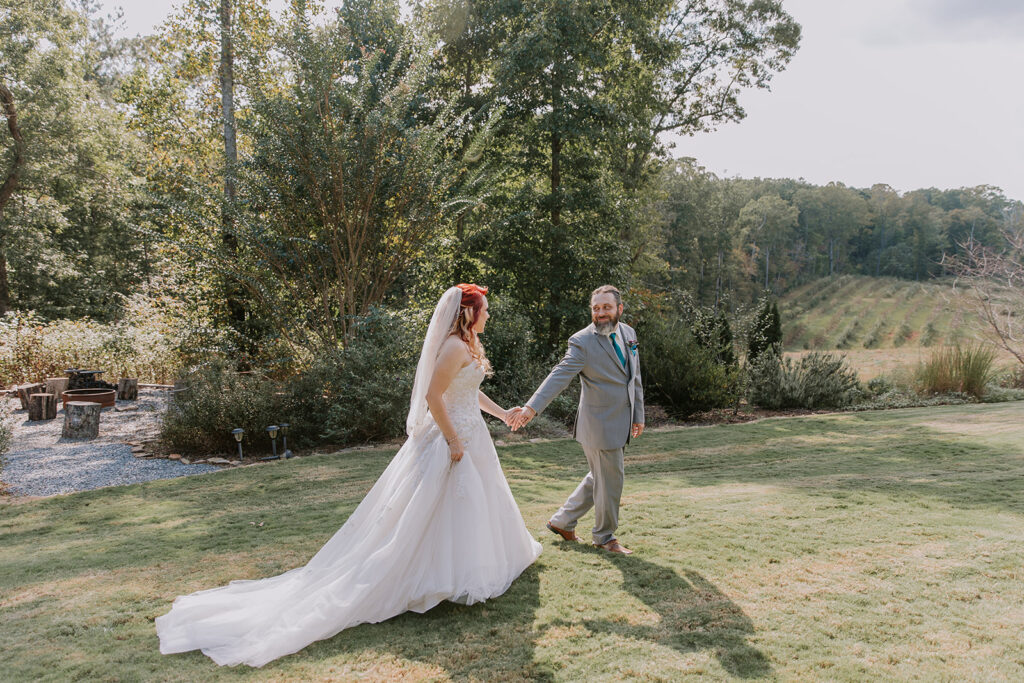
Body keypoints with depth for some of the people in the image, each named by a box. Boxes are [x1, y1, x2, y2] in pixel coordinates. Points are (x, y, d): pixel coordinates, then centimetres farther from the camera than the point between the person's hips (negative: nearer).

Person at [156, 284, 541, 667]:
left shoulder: (468, 345, 11)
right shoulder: (454, 348, -21)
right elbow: (433, 397, -26)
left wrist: (501, 412, 28)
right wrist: (453, 441, -22)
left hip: (469, 437, 10)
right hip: (454, 439, -10)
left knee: (473, 502, 20)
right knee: (438, 509, -2)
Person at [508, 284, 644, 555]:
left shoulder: (628, 333, 7)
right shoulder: (582, 342, -16)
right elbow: (560, 376, -26)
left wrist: (638, 415, 16)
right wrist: (531, 407, -38)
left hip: (619, 423, 8)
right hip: (600, 425, -8)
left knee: (599, 478, 19)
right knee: (610, 480, 5)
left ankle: (562, 521, 34)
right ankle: (605, 536, 27)